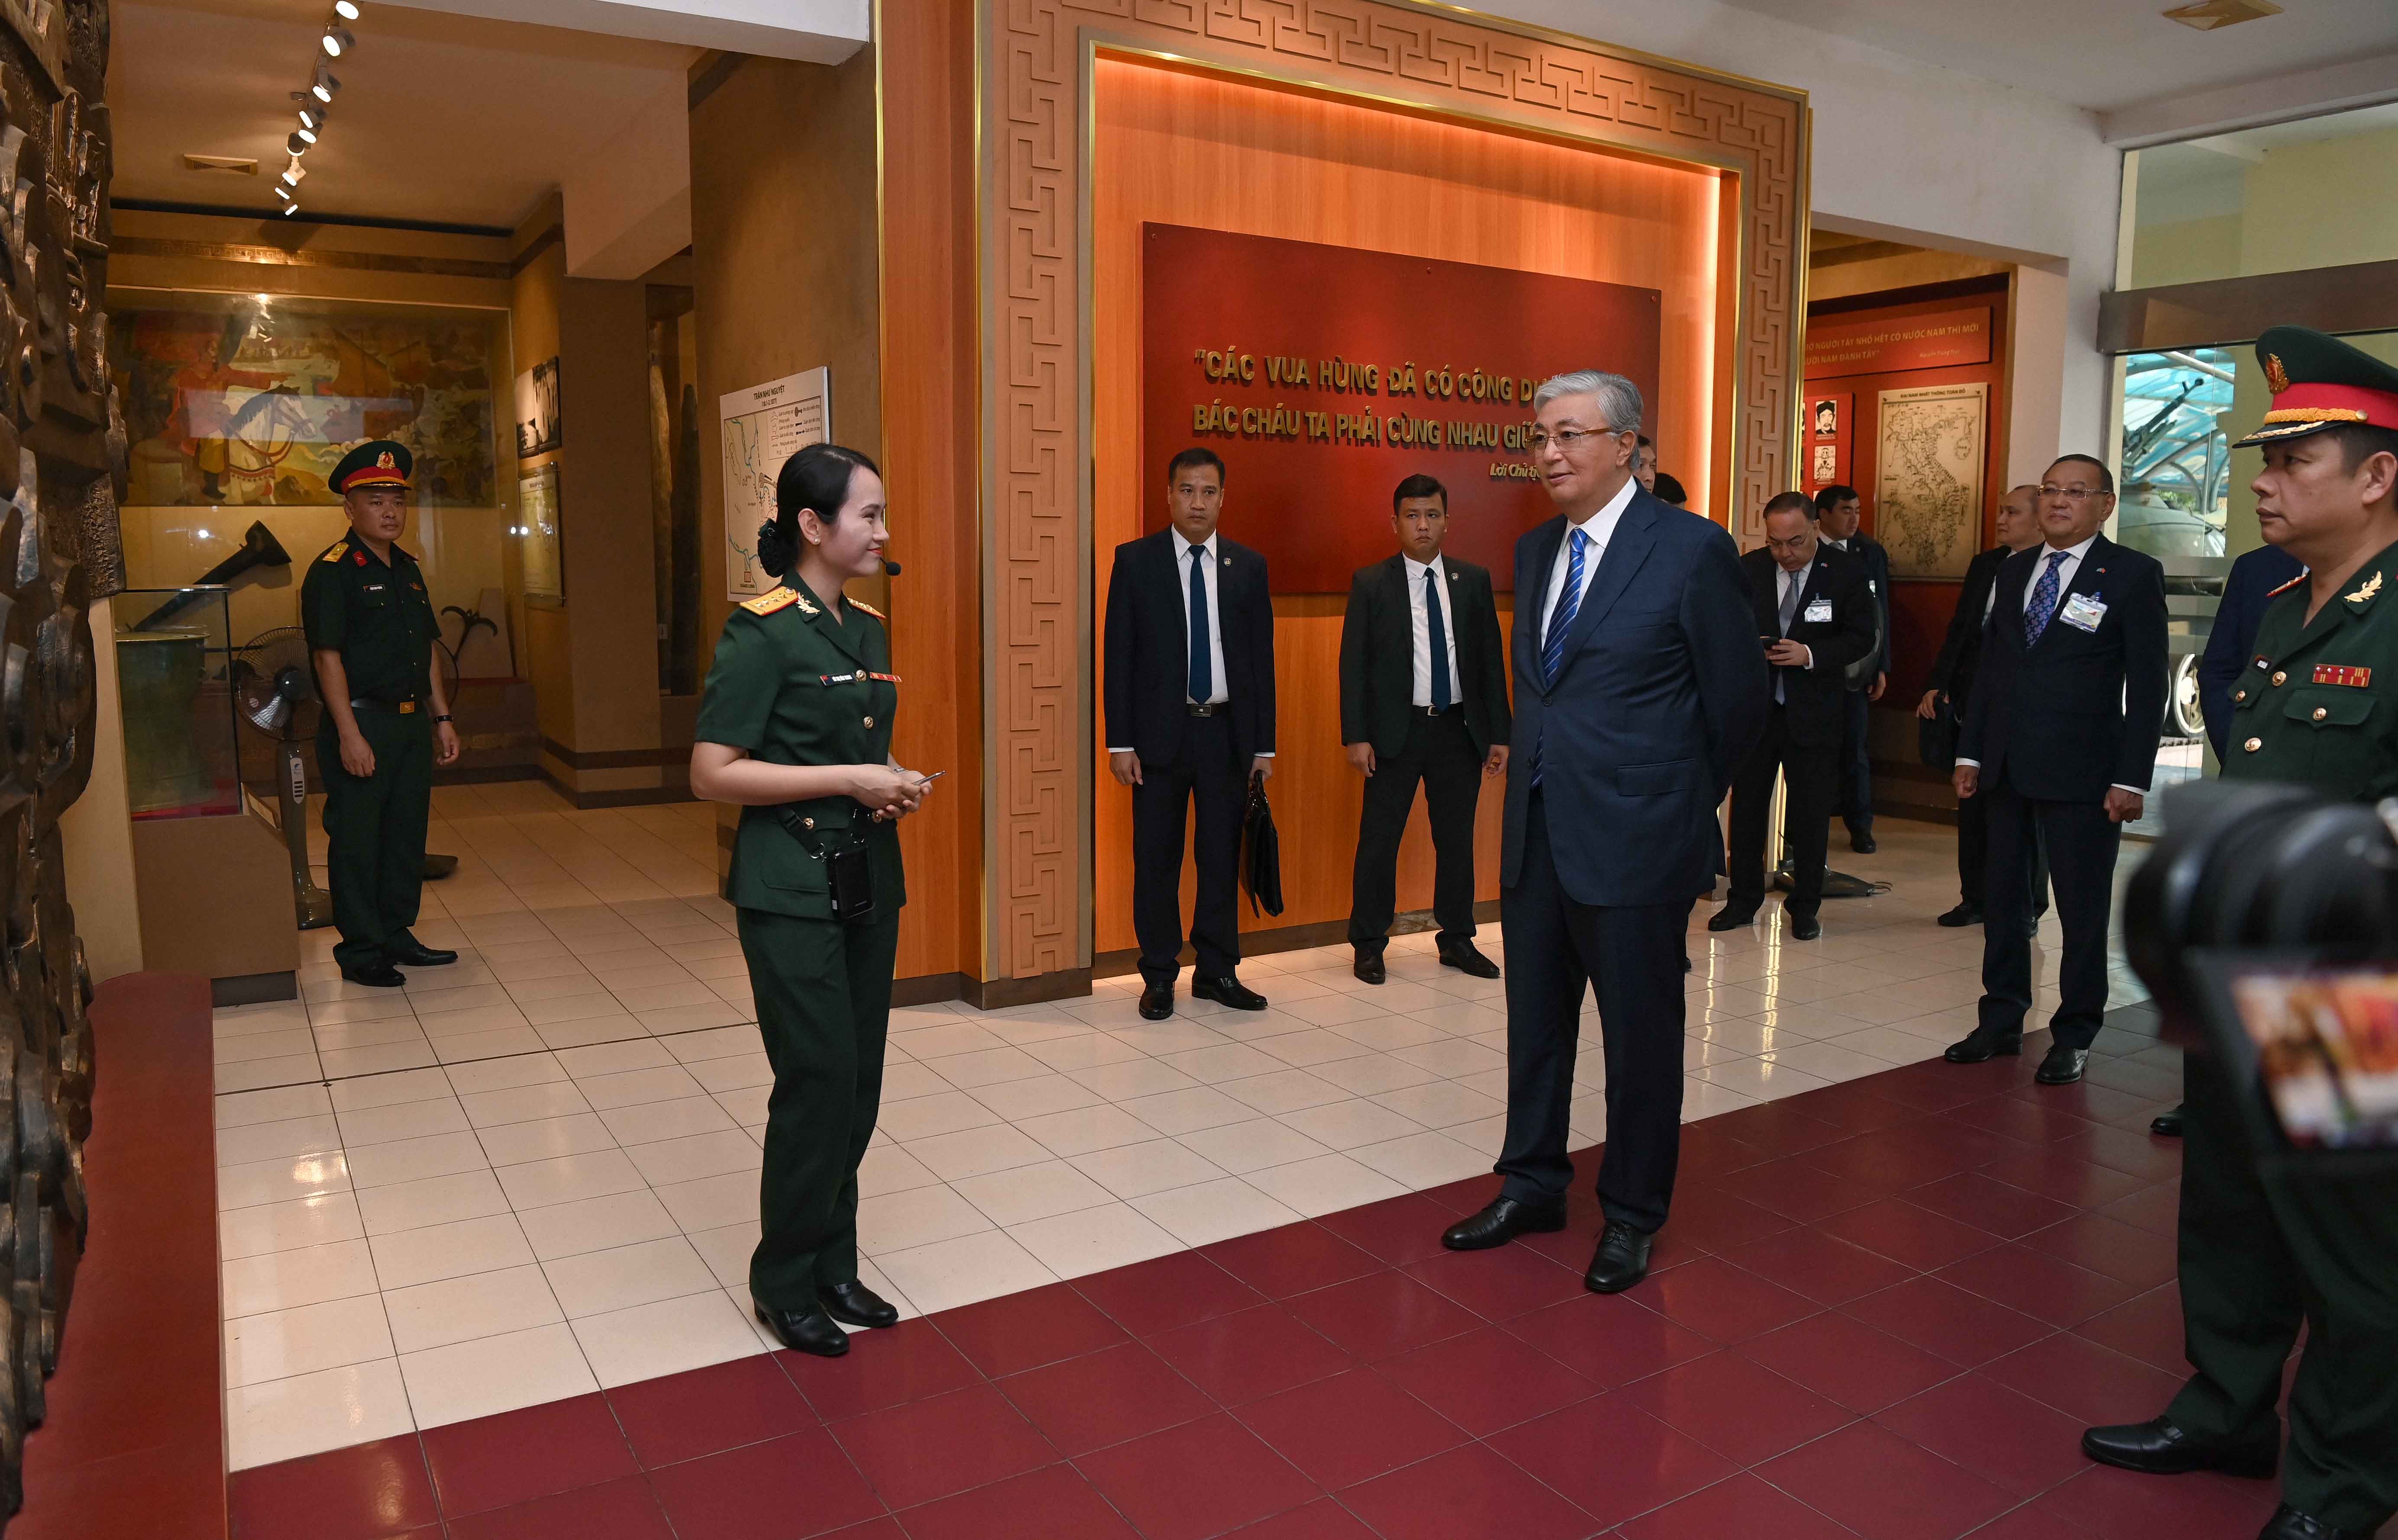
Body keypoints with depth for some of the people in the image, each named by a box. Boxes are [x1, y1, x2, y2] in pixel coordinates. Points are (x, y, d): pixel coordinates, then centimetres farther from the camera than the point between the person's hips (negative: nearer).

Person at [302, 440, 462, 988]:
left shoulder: (408, 570, 15)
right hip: (362, 722, -8)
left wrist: (442, 720, 15)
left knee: (407, 834, 13)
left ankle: (396, 935, 25)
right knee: (356, 840, 0)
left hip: (411, 723, 8)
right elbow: (329, 657, -14)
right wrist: (349, 734, -20)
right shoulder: (331, 571, -9)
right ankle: (360, 950, 9)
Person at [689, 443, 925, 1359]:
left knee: (860, 1081, 10)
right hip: (791, 887, -7)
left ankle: (834, 1265, 25)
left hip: (868, 878, 7)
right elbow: (712, 774, -16)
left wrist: (895, 785, 2)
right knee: (818, 1078, -5)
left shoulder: (869, 630, 10)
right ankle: (784, 1283, 13)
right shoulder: (761, 633, -12)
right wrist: (849, 781, -18)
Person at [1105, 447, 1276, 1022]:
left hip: (1228, 731, 2)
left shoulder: (1248, 566, 7)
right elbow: (1119, 655, -2)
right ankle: (1159, 977, 16)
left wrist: (1264, 745, 3)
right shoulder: (1135, 560, 0)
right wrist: (1120, 741, -7)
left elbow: (1262, 658, 7)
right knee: (1156, 860, 4)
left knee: (1222, 856, 9)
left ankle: (1217, 971, 21)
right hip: (1160, 731, -2)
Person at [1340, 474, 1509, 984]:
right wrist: (1355, 735, -10)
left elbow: (1492, 659, 7)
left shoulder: (1474, 580, 7)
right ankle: (1368, 945, 14)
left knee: (1457, 840, 11)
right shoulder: (1371, 584, -1)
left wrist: (1499, 733, 3)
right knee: (1379, 840, 1)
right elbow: (1353, 663, -3)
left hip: (1460, 730, 3)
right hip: (1396, 730, -3)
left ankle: (1457, 940, 25)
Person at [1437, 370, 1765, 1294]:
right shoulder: (1535, 550, 9)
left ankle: (1633, 1217, 25)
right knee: (1534, 1020, 16)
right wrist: (1541, 771, 13)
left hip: (1632, 838, -6)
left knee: (1640, 1035, 8)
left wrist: (1681, 802, 5)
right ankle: (1533, 1184, 33)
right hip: (1536, 832, 6)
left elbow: (1740, 698, -4)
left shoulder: (1692, 550, -11)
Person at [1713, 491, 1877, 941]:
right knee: (1746, 803, 8)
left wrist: (1811, 654, -21)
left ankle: (1805, 907, 18)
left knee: (1811, 811, 5)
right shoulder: (1748, 569, 0)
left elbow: (1861, 638, -5)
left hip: (1814, 710, -1)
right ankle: (1744, 899, 21)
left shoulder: (1846, 572, -4)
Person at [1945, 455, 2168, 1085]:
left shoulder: (2133, 574, -4)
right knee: (2004, 898, 12)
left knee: (2083, 908, 4)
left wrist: (2132, 778, -12)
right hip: (2007, 768, 5)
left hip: (2081, 771, -5)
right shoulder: (2014, 570, 12)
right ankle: (2002, 1022, 23)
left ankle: (2074, 1036, 17)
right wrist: (1970, 752, 8)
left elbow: (2147, 684, -7)